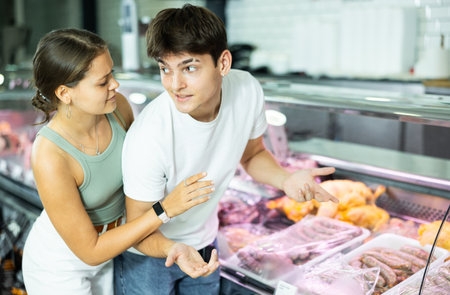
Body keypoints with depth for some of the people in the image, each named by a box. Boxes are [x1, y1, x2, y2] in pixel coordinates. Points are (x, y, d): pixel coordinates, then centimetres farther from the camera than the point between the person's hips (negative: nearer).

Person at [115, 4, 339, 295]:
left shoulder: (248, 91, -21)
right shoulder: (147, 138, -34)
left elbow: (252, 154, -1)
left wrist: (285, 179, -21)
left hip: (203, 242, 4)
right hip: (146, 253, -4)